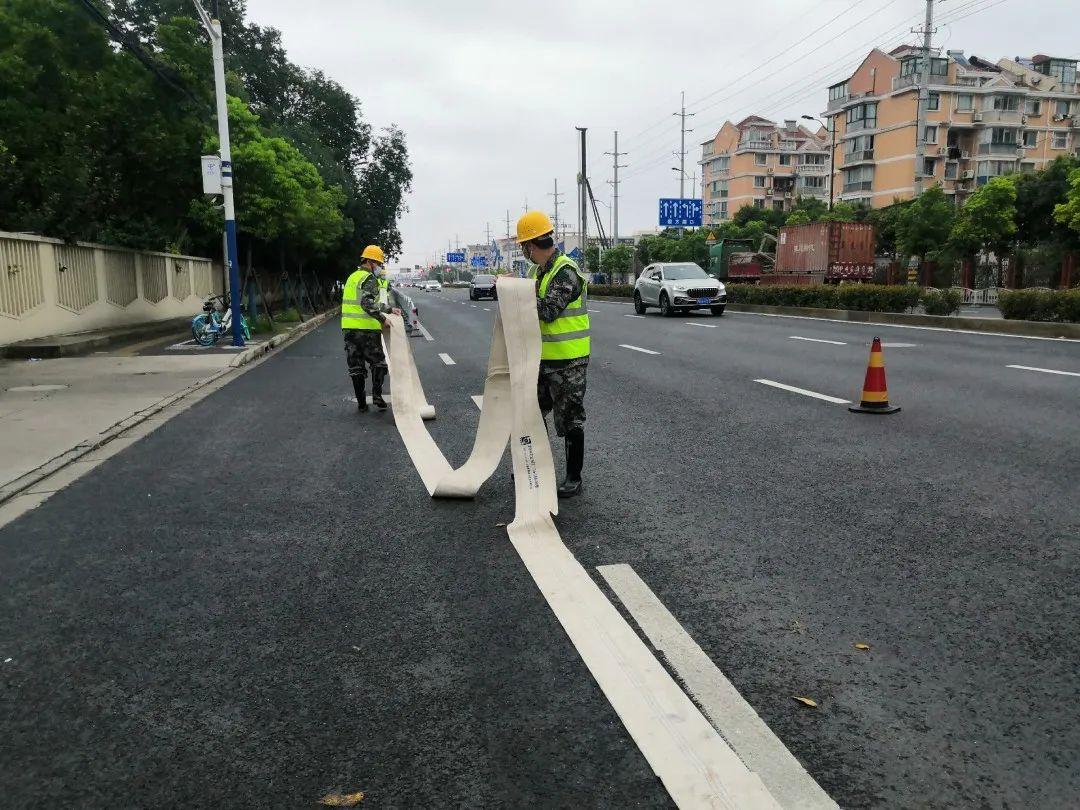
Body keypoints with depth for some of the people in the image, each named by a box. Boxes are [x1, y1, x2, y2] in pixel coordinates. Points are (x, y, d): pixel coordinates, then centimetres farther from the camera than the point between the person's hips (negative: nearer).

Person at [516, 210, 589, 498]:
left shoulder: (565, 271, -19)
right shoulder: (541, 271, 10)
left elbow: (548, 310, -26)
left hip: (568, 361, -10)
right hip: (544, 358, 10)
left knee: (570, 420, 1)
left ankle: (574, 479, 12)